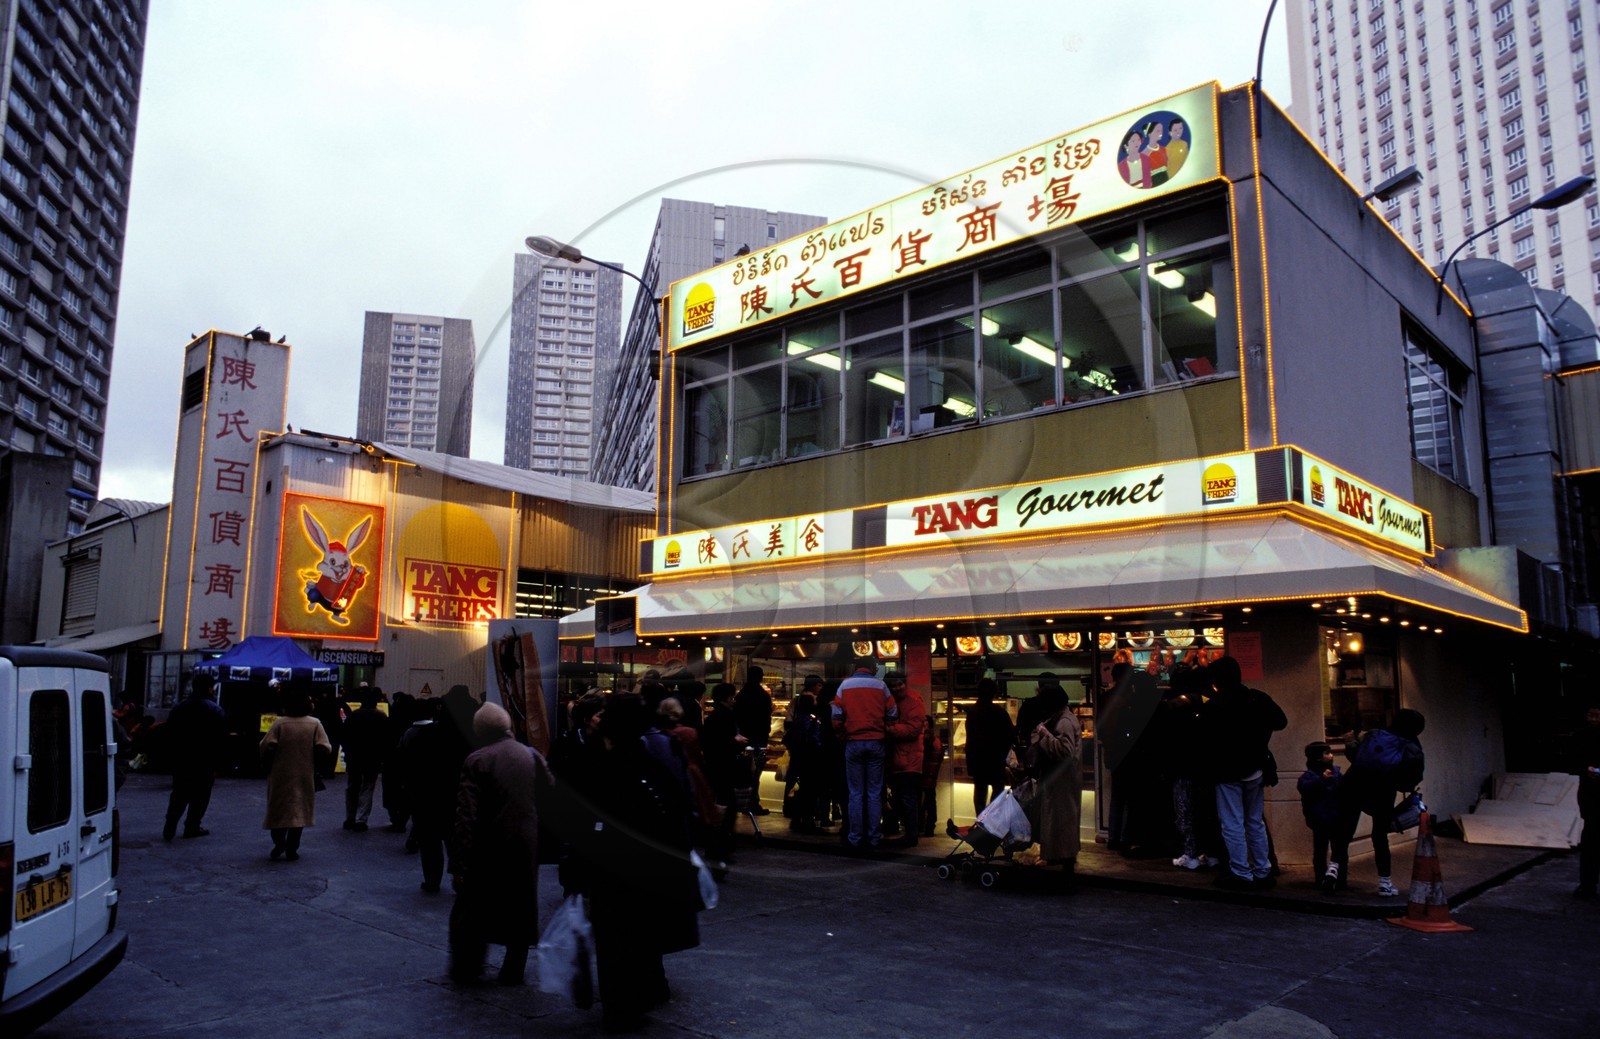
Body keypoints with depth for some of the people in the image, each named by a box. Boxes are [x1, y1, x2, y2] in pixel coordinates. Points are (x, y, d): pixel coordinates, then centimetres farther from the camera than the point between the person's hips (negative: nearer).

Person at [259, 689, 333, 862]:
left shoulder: (280, 724, -7)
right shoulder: (315, 724, -4)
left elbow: (267, 747, -14)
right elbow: (325, 749, -11)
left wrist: (267, 766, 3)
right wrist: (315, 764, 7)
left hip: (280, 776, -1)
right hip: (305, 776, 1)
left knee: (278, 810, 13)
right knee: (299, 811, 8)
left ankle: (279, 843, 2)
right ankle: (291, 849, 9)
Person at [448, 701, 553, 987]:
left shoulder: (476, 761, -12)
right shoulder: (532, 755, 0)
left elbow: (466, 816, -16)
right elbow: (552, 797, 2)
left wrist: (459, 864, -14)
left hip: (489, 848, -3)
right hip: (527, 847, 3)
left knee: (472, 909, 14)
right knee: (521, 909, 14)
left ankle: (465, 969, 20)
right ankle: (513, 971, 20)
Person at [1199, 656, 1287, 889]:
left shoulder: (1212, 707, -14)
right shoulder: (1258, 699, -1)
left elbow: (1205, 742, -10)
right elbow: (1281, 721, 10)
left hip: (1227, 773, -5)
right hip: (1255, 770, 5)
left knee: (1233, 825, 1)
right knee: (1256, 822, 15)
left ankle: (1241, 873, 2)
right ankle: (1262, 871, 18)